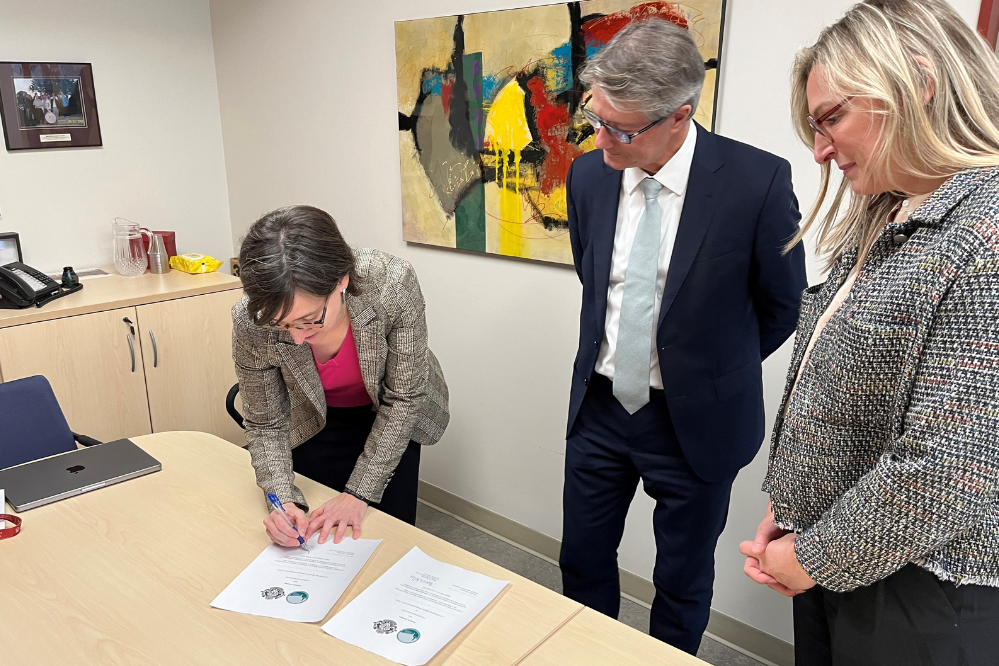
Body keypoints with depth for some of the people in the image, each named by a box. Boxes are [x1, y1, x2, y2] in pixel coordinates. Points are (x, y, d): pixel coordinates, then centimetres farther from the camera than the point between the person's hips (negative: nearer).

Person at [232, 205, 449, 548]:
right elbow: (265, 424, -15)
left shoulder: (392, 283, -38)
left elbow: (403, 398, -25)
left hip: (389, 418, -1)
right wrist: (284, 498, -30)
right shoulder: (251, 322, -32)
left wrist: (360, 493, -24)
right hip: (316, 423, 1)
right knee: (314, 539, 11)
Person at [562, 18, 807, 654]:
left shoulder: (758, 182, -19)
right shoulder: (588, 176, -5)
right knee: (583, 562, 19)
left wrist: (708, 371, 6)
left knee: (682, 584, 17)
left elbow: (782, 304, -4)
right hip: (599, 408, 4)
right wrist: (618, 355, 11)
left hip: (696, 421, -3)